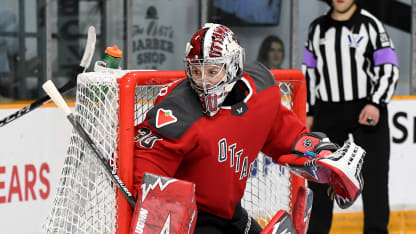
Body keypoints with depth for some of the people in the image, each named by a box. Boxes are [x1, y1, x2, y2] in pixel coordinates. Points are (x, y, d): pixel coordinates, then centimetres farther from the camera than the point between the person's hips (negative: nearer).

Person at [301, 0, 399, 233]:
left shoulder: (370, 25, -3)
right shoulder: (317, 28, 10)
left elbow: (390, 69, -6)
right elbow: (309, 71, 17)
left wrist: (376, 104, -17)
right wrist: (309, 113, 13)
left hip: (367, 109, -4)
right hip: (328, 111, 4)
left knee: (373, 174, -4)